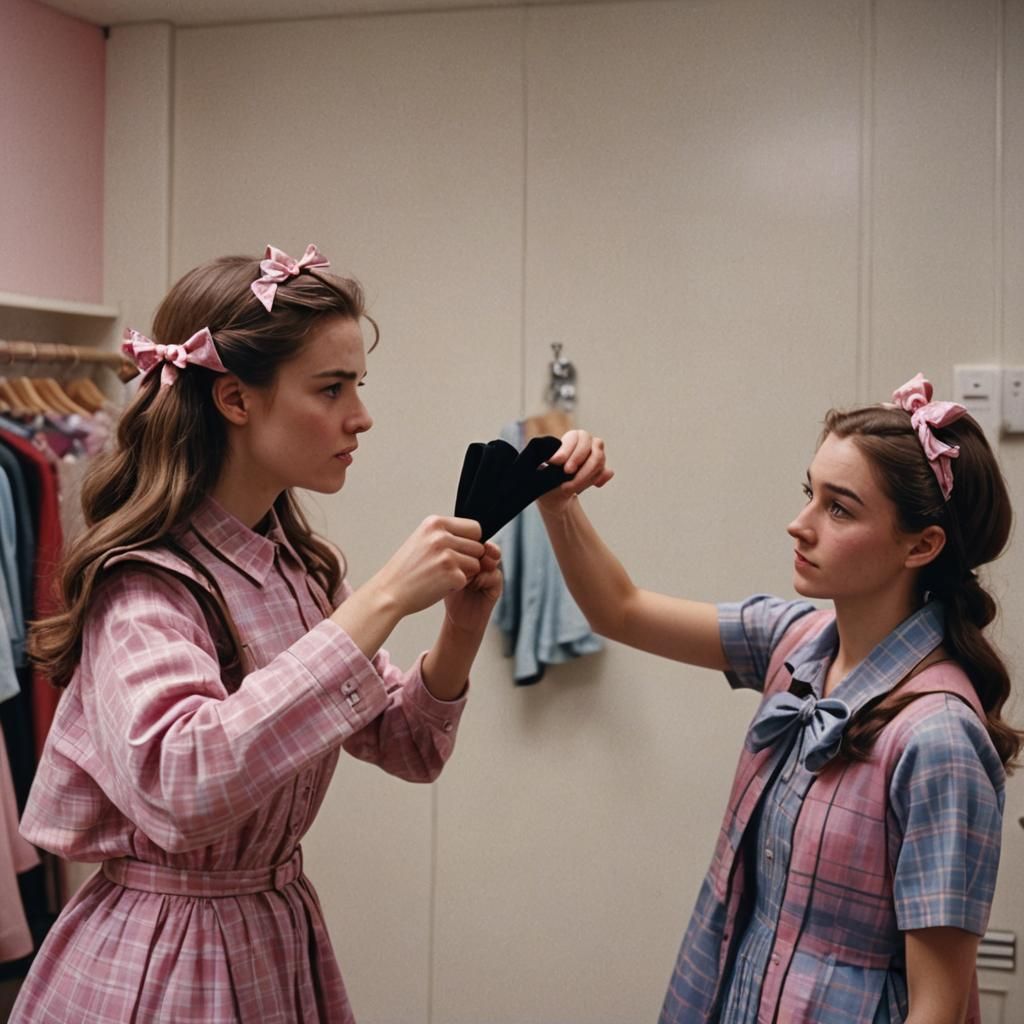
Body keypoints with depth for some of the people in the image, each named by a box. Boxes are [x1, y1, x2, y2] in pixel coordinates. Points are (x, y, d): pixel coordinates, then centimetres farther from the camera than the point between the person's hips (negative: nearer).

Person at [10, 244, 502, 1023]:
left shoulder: (301, 569, 3)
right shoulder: (143, 581, -21)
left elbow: (407, 751, 5)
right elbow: (181, 788, -38)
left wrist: (462, 630, -14)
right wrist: (380, 603, -36)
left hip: (283, 940, 8)